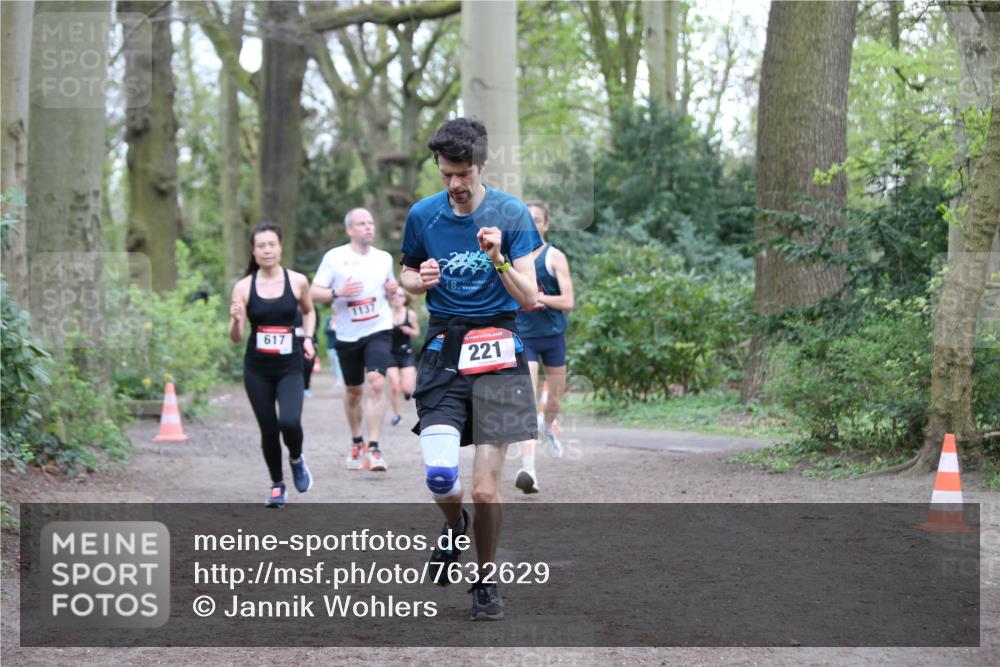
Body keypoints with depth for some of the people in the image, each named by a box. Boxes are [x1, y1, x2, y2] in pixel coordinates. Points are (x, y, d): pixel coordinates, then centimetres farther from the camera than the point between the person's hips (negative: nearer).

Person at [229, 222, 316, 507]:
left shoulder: (297, 281, -2)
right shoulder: (244, 287, -3)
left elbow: (309, 311, 19)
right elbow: (235, 338, -2)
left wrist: (308, 338, 3)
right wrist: (236, 320, -23)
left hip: (290, 368, -1)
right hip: (257, 369, 1)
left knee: (289, 422, -22)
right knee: (268, 430, 4)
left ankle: (297, 459, 12)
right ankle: (277, 485, 28)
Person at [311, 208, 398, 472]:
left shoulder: (384, 258, 7)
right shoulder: (334, 257, -2)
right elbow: (314, 292, -3)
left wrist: (393, 289, -1)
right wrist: (338, 293, -21)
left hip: (378, 331, 0)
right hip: (347, 335, 0)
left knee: (377, 385, -19)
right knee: (353, 392, 13)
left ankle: (373, 448, -19)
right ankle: (356, 443, 35)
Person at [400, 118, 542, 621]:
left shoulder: (512, 214, -3)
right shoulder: (423, 215, 5)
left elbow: (529, 299, -5)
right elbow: (407, 274, 21)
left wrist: (498, 259, -22)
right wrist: (421, 280, -2)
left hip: (497, 351, -1)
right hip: (443, 350, 2)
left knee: (484, 489, -6)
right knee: (440, 478, -15)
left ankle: (485, 580, 17)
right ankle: (453, 527, 21)